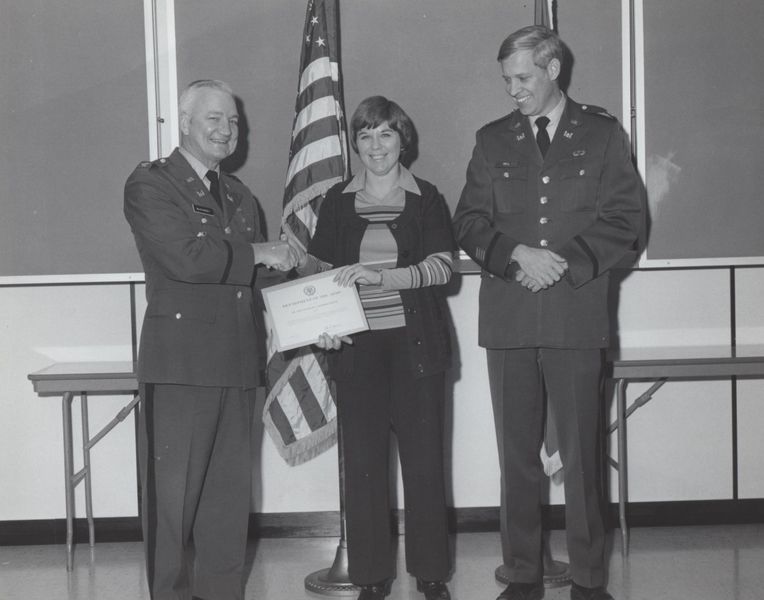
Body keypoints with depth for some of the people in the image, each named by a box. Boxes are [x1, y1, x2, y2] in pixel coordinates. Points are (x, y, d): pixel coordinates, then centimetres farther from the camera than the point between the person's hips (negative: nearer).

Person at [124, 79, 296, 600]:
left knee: (230, 494, 10)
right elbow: (188, 258, -17)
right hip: (181, 362, -7)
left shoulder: (240, 196, 20)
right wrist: (258, 253, -8)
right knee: (175, 494, -1)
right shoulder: (150, 184, -3)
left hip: (236, 362, 7)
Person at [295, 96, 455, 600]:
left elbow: (442, 266, -7)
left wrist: (380, 275, -20)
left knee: (424, 458, 0)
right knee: (363, 460, 1)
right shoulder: (338, 202, 10)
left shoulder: (426, 199, 5)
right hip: (356, 346, 1)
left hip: (416, 344, -1)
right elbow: (318, 270, 9)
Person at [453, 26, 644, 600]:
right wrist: (517, 255, -10)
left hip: (576, 311, -2)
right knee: (517, 455, 5)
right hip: (508, 316, 2)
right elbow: (469, 223, 8)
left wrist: (564, 264, -10)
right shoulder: (492, 140, 14)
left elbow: (624, 217, 2)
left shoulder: (603, 133, 9)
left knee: (583, 452, 0)